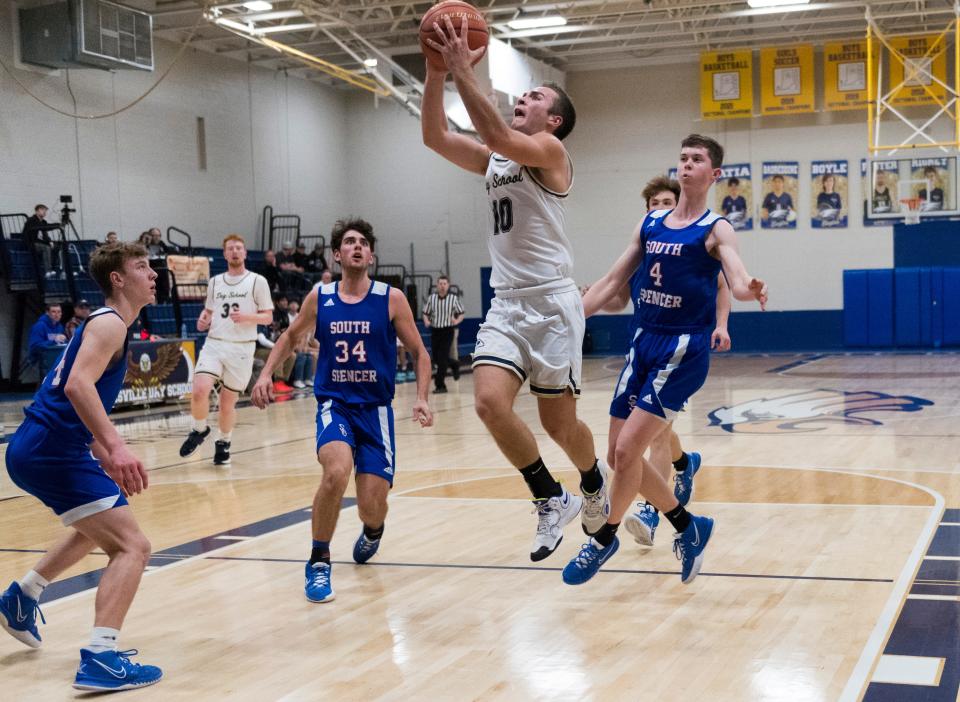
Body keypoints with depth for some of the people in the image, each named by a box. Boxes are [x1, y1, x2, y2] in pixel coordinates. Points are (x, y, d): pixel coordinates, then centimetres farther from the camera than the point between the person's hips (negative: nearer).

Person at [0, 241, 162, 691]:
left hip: (39, 448, 10)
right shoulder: (109, 323, -11)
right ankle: (100, 659, -25)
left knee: (99, 528, 34)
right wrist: (116, 447, -36)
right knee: (132, 547, -15)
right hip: (54, 451, -10)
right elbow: (77, 386, -27)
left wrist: (105, 455, 31)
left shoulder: (105, 323, 20)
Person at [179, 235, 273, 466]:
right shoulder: (215, 282, 12)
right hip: (214, 344, 2)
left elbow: (268, 317, -1)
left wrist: (246, 317, -19)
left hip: (242, 348, -2)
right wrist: (203, 321, 0)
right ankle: (200, 430, 9)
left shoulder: (257, 281, 0)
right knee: (199, 390, -18)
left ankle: (223, 443, 29)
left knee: (228, 401, 5)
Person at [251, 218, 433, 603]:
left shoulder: (391, 299, -4)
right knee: (337, 472, -31)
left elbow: (419, 353, 3)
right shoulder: (319, 297, 1)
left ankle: (373, 530, 37)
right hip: (334, 404, 0)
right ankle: (318, 562, -10)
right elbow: (290, 337, 19)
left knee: (372, 507, -4)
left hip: (375, 409, 0)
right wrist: (266, 374, 5)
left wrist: (422, 398, -11)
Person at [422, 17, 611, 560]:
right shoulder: (494, 161, 16)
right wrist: (436, 72, -3)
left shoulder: (551, 150, -5)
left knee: (558, 422, 3)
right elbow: (435, 137, 6)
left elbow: (497, 134, -24)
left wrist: (464, 70, -23)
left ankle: (595, 480, 36)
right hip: (506, 305, 6)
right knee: (490, 401, -15)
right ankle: (553, 501, 3)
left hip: (552, 302, -6)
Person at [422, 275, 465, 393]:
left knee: (442, 358, -9)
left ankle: (440, 385, -1)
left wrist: (457, 321, -17)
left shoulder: (453, 298, -4)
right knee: (436, 358, 8)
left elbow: (461, 314, 3)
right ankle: (454, 365, 38)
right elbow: (426, 313, 9)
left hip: (447, 331, -3)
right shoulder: (431, 298, 2)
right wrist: (426, 321, -11)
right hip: (434, 330, 4)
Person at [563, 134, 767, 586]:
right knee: (625, 454, 6)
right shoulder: (650, 224, 12)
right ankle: (689, 527, 25)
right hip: (643, 344, 6)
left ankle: (604, 539, 9)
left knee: (627, 450, -13)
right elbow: (612, 282, 14)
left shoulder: (715, 230, -4)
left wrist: (749, 291, -44)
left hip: (684, 350, -6)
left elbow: (737, 281, -20)